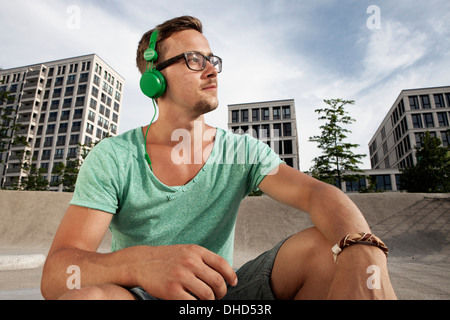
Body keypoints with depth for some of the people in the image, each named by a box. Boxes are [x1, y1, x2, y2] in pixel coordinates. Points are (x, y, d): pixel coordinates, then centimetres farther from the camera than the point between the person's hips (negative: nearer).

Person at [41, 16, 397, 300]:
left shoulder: (242, 151, -4)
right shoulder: (112, 159, -10)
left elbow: (319, 193, -16)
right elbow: (55, 276, -17)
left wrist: (360, 249, -39)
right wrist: (138, 263, -39)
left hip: (225, 292, 2)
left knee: (330, 245, -20)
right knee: (84, 295, -36)